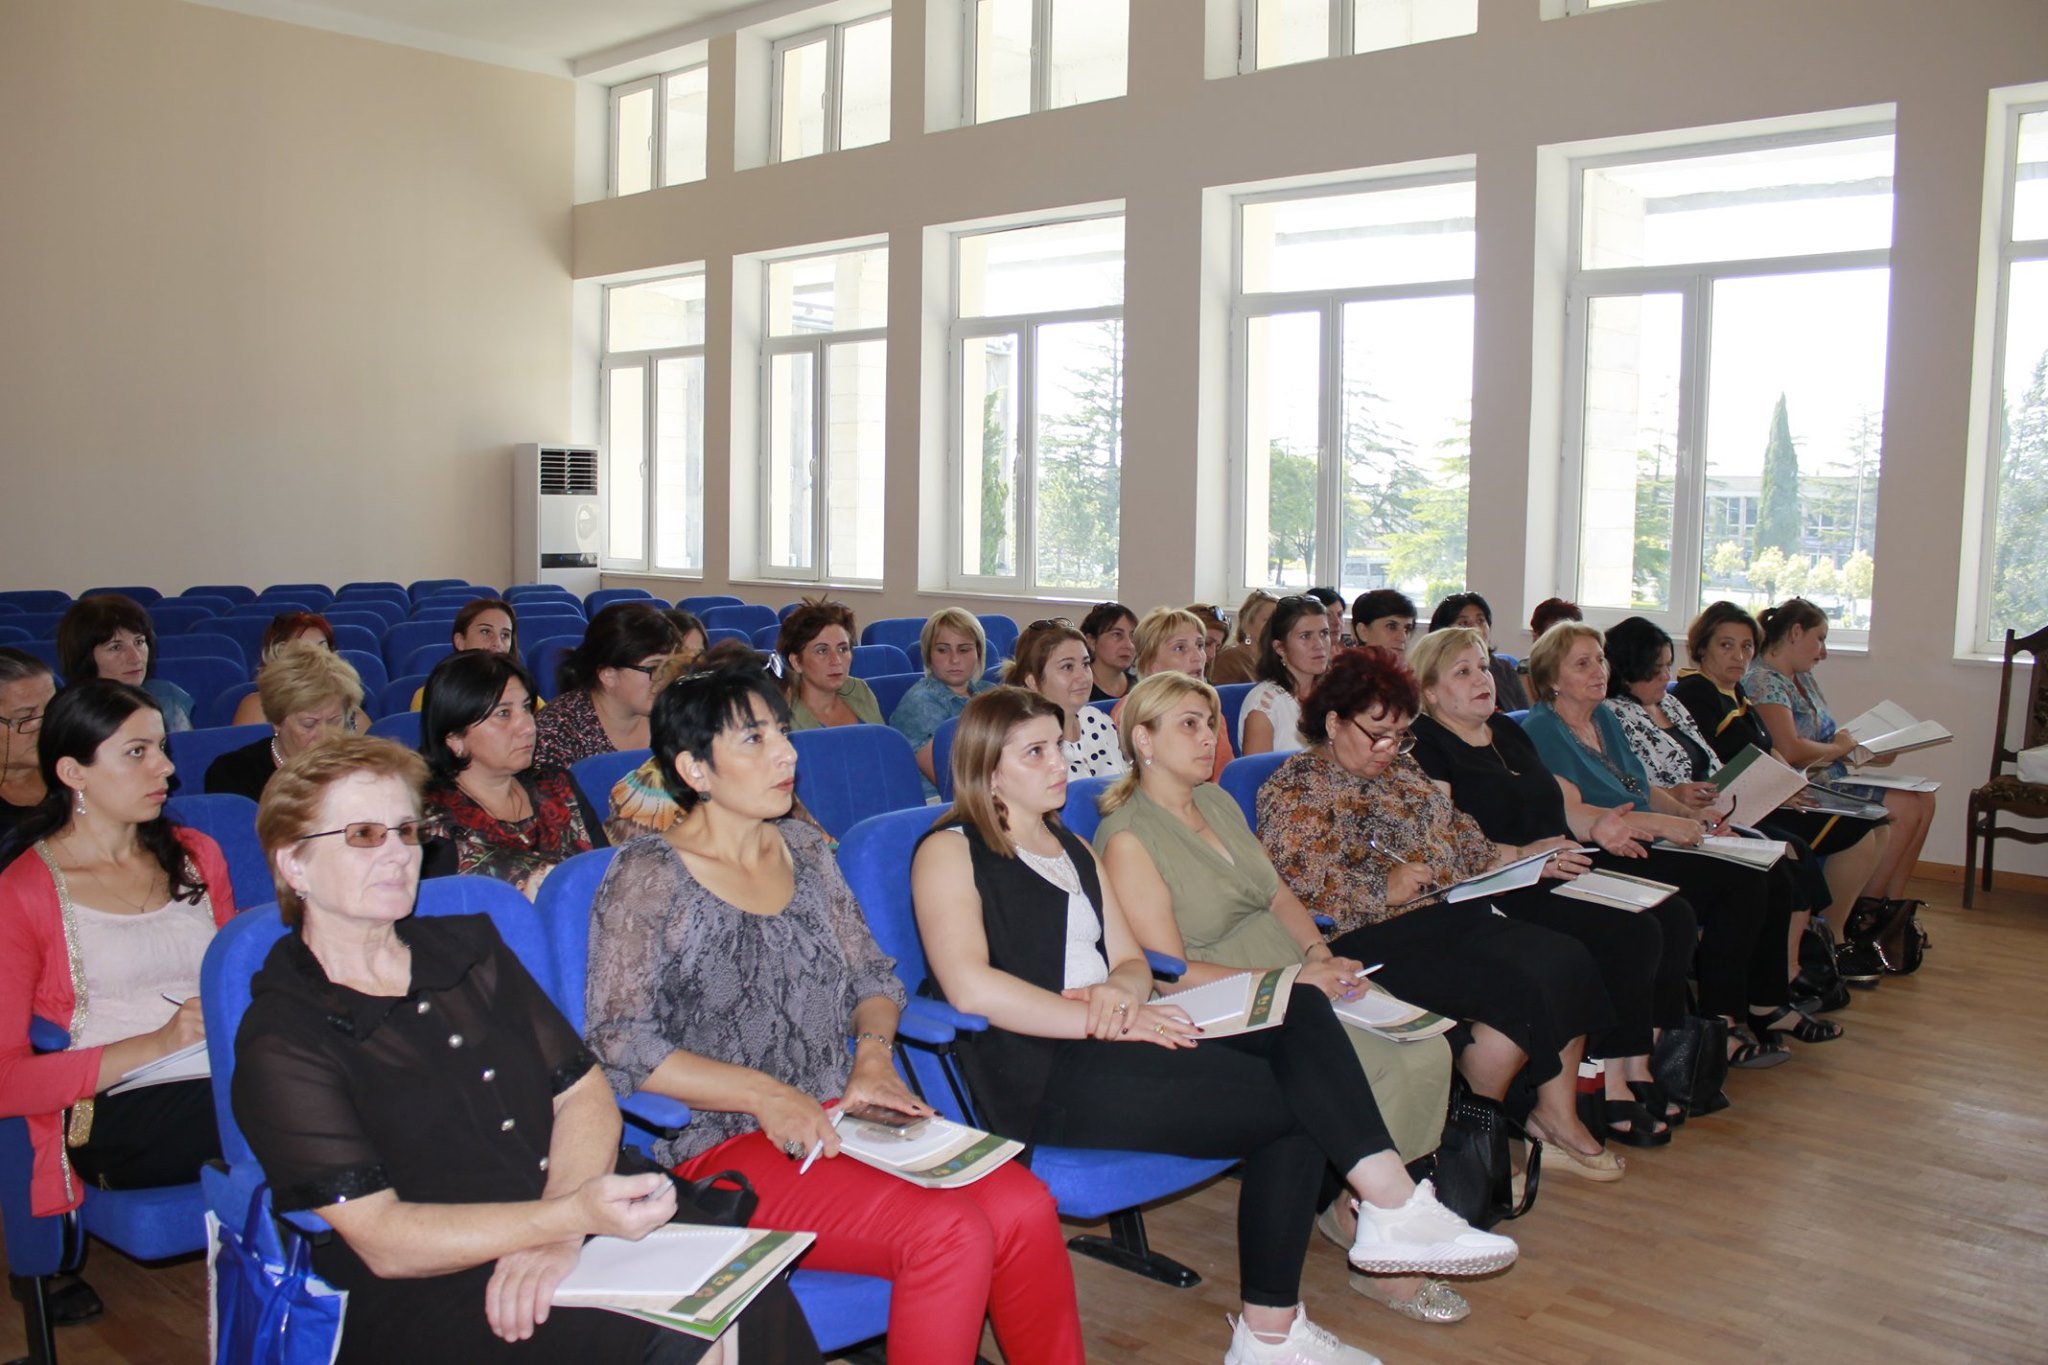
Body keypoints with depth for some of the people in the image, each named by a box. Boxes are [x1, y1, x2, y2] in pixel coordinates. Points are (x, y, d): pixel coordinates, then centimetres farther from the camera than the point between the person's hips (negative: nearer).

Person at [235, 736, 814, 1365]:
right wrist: (571, 1215, -23)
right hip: (422, 1304, -5)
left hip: (575, 1245, 6)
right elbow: (382, 1240, -10)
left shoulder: (469, 945, 16)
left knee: (761, 1307, -23)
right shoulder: (280, 1042, -2)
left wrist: (560, 1238, -9)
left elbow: (583, 1094, 11)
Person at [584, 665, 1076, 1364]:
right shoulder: (648, 877, -7)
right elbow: (617, 1043, -13)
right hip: (724, 1144, -6)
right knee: (948, 1232, -27)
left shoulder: (804, 848, 11)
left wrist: (874, 1053, -3)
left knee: (1025, 1208, -18)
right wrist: (765, 1096, -20)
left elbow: (872, 973, 18)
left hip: (840, 1116, 6)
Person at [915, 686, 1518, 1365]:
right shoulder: (950, 851, -2)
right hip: (1034, 1071, -8)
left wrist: (1123, 991, -8)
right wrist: (1111, 1020, -19)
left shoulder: (1072, 850, 24)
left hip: (1105, 1039, 8)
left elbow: (1132, 961, 18)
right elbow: (970, 986, -17)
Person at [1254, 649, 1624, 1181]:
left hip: (1452, 915, 9)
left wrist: (1523, 856, 10)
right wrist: (1384, 889, -19)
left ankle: (1556, 1116, 3)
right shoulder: (1294, 789, -5)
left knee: (1566, 961, -11)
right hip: (1373, 941, -8)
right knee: (1517, 988, -23)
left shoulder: (1400, 770, 21)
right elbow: (1300, 887, -16)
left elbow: (1461, 838, 25)